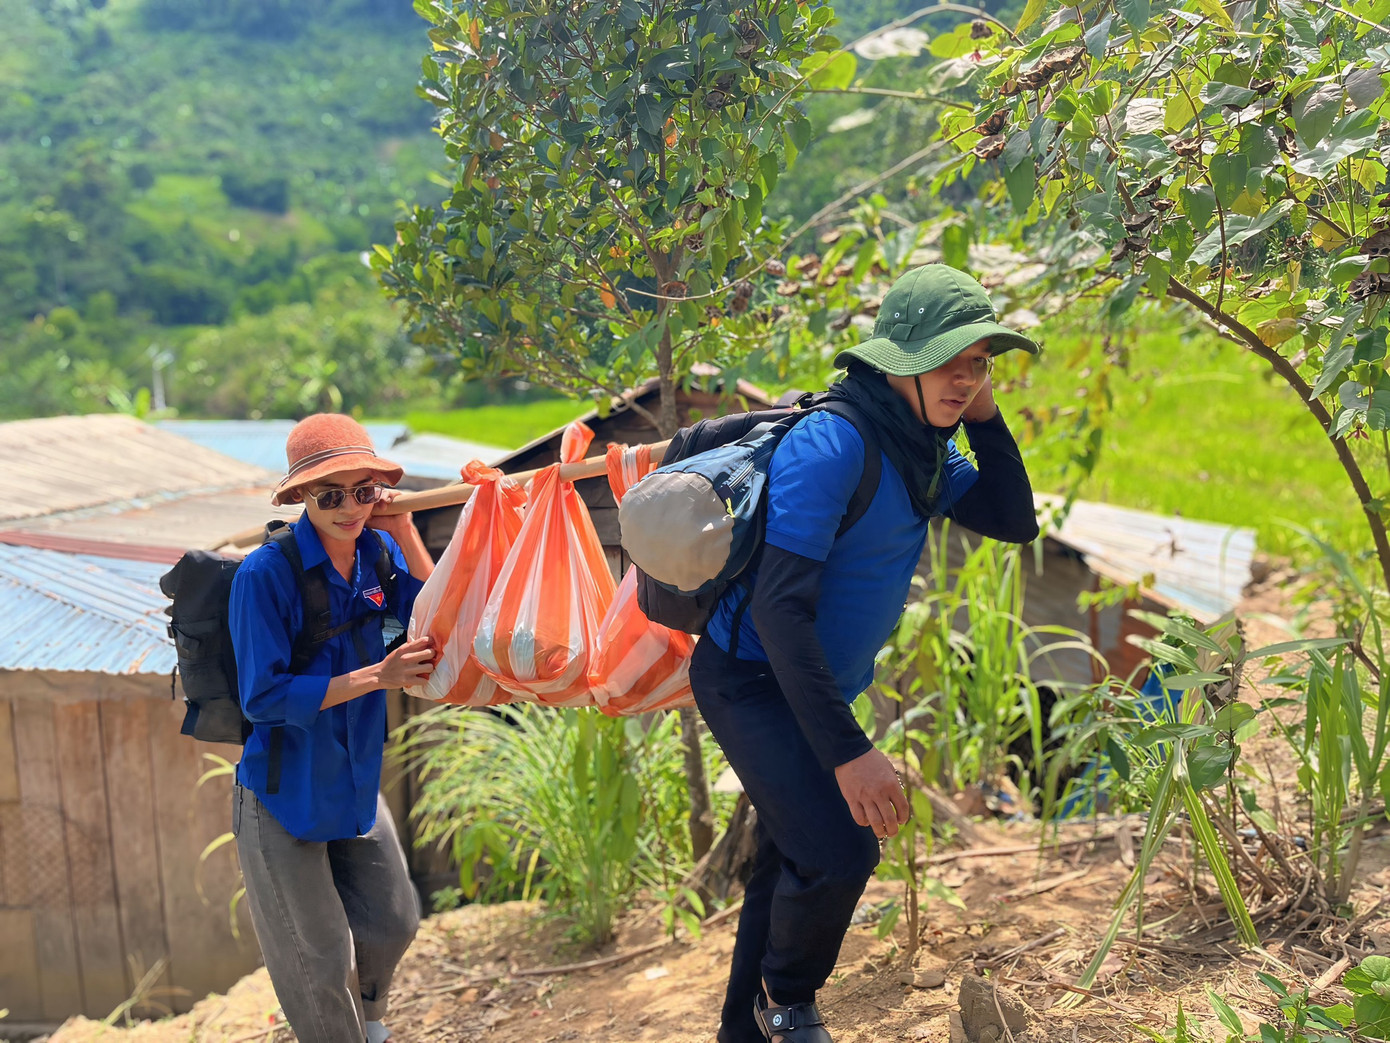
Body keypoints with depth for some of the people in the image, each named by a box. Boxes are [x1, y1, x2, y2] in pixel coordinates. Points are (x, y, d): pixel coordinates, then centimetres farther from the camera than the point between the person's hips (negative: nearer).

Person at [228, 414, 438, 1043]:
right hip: (282, 795, -6)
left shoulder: (377, 552, -6)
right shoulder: (265, 575, -24)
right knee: (319, 962, 8)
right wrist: (377, 677, -29)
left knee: (393, 923, 19)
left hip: (355, 782, 6)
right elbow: (264, 698, -24)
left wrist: (406, 537, -17)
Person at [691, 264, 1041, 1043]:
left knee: (793, 864, 18)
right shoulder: (832, 444, -27)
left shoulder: (925, 448, 2)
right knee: (840, 849, -23)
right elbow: (779, 605, -31)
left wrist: (984, 416, -10)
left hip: (820, 688, 9)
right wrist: (847, 751, -33)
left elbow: (1016, 522, 1)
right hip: (752, 680, -9)